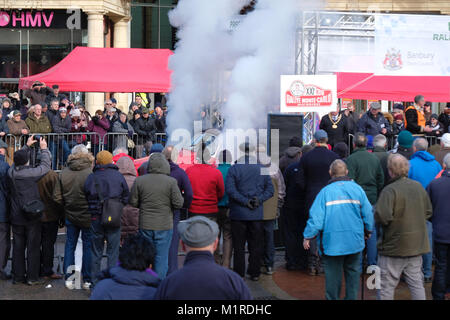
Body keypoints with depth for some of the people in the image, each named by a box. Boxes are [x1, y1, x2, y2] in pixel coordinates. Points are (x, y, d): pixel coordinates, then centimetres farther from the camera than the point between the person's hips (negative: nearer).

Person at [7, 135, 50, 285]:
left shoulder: (11, 172, -2)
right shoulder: (31, 173, -17)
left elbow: (18, 161, 18)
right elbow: (46, 166, -2)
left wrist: (27, 146, 26)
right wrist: (44, 148, 10)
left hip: (16, 218, 5)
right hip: (32, 218, -5)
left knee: (18, 247, 11)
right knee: (33, 247, 3)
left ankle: (18, 276, 17)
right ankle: (32, 277, 5)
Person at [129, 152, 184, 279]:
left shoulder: (139, 181, -4)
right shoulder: (171, 182, -10)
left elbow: (133, 202, 0)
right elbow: (178, 204, -9)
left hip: (145, 225, 2)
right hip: (164, 226, -2)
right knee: (161, 257, 5)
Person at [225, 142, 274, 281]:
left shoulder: (234, 169, -5)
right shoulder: (262, 169, 4)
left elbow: (230, 189, -15)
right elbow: (270, 190, 2)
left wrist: (245, 201, -13)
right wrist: (259, 199, -6)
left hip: (238, 213, -2)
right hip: (257, 214, 2)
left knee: (238, 245, 6)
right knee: (256, 245, 10)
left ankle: (239, 273, 8)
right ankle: (254, 273, 14)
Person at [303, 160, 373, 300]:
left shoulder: (325, 191, -8)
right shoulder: (357, 189, 0)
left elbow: (315, 217, -12)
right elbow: (368, 214, 2)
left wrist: (307, 237, -2)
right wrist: (368, 232, 19)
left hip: (332, 243, -2)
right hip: (355, 243, 2)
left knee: (333, 275, 7)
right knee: (353, 273, 15)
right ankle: (352, 297, 20)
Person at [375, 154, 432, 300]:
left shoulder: (390, 190, -19)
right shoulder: (419, 187, 3)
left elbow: (382, 217, -26)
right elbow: (428, 212, 13)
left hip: (394, 246, -6)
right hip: (417, 244, 6)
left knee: (386, 287, 4)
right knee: (417, 284, 15)